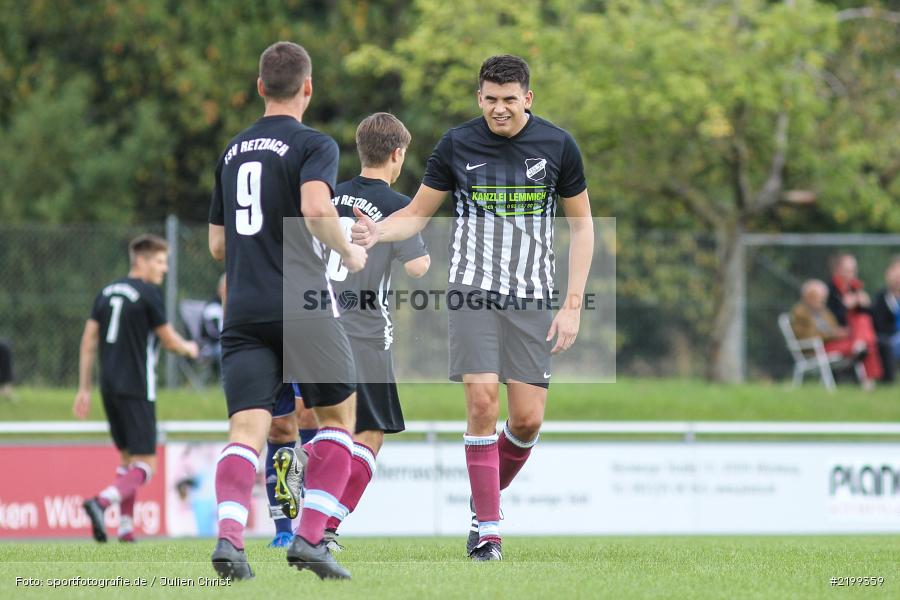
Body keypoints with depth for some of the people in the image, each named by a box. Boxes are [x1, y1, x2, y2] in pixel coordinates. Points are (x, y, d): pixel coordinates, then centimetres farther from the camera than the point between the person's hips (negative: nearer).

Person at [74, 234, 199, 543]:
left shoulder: (107, 292, 12)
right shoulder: (149, 294, -9)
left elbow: (88, 341, 11)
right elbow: (169, 340, -5)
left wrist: (84, 388, 14)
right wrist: (189, 348, 18)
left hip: (110, 388, 7)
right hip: (137, 390, -7)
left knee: (127, 458, 18)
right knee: (145, 464, -6)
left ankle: (126, 528, 13)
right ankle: (102, 501, -29)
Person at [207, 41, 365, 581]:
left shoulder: (233, 151, 17)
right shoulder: (314, 145, -2)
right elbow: (315, 209, -21)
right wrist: (349, 251, -3)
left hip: (244, 311, 4)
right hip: (303, 305, -4)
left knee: (247, 430, -5)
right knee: (339, 415, 14)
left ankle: (229, 535, -29)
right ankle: (310, 538, 3)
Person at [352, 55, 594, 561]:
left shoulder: (557, 145, -1)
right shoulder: (457, 144, -1)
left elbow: (582, 224, 6)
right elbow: (418, 213, 8)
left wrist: (572, 305, -1)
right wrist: (378, 232, -15)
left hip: (533, 298, 1)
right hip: (473, 291, -1)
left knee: (527, 420, -5)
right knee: (483, 402, -15)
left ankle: (489, 495, 24)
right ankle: (488, 526, -6)